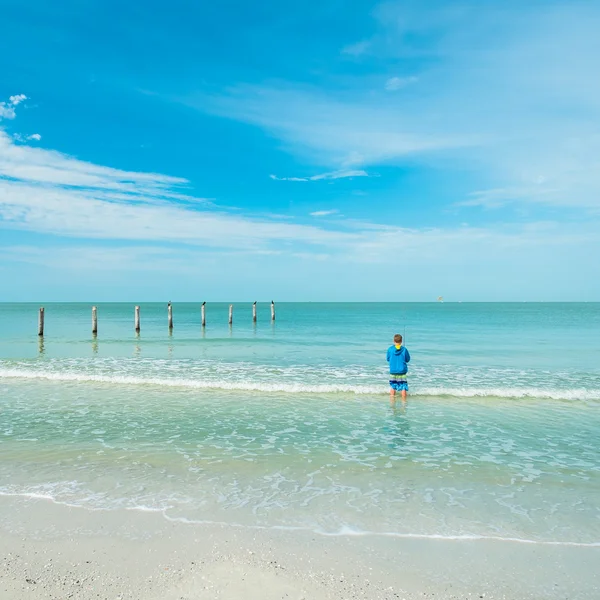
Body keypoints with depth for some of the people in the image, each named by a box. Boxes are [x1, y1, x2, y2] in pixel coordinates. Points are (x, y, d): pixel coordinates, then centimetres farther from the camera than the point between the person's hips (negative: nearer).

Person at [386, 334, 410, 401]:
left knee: (392, 387, 12)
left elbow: (388, 359, 6)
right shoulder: (404, 349, -7)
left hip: (393, 371, 1)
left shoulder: (390, 349, -5)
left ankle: (392, 401, 12)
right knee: (403, 387, 5)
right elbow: (408, 360, 3)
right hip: (402, 371, -1)